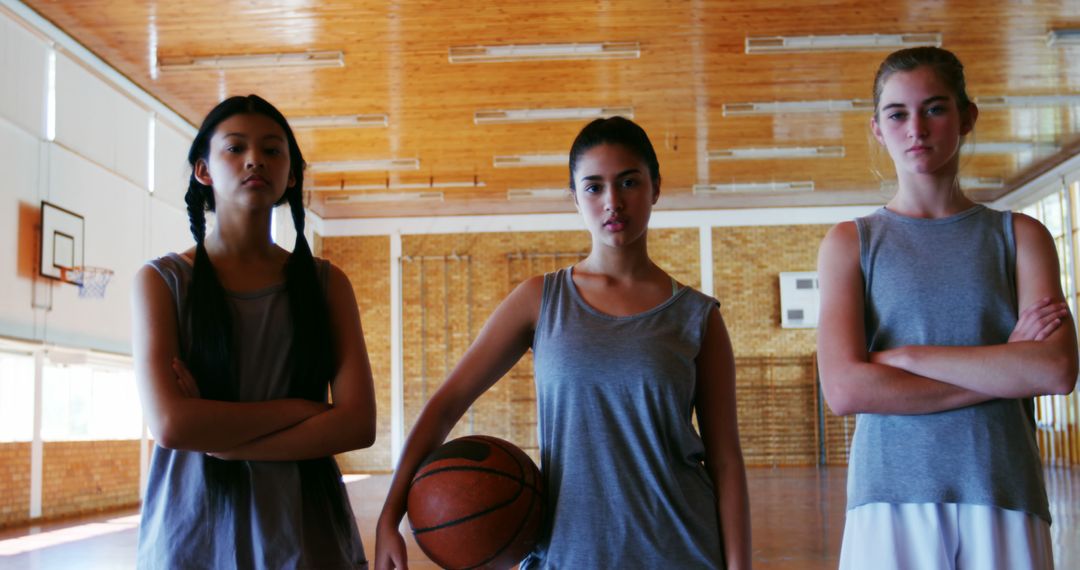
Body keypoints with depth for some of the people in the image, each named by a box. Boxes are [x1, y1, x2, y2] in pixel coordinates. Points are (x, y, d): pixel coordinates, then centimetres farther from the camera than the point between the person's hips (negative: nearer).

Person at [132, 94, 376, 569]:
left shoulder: (325, 283, 3)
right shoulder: (163, 280, -1)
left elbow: (358, 424, -9)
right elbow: (170, 424, -16)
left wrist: (216, 437, -15)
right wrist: (299, 408, -11)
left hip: (305, 532, 1)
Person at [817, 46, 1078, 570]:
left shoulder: (1019, 236, 9)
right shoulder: (849, 243, 5)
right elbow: (845, 390, -9)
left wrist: (903, 355, -9)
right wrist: (1003, 372, -7)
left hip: (1004, 502, 1)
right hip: (891, 500, -1)